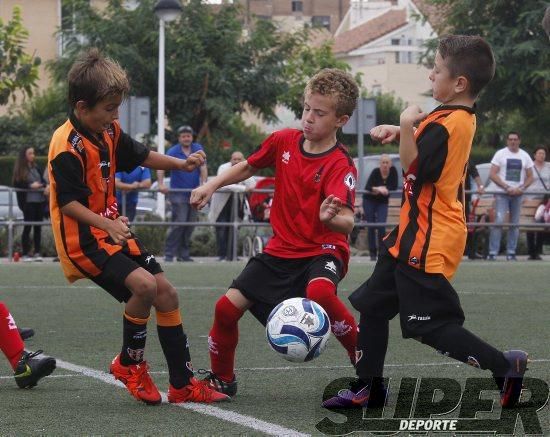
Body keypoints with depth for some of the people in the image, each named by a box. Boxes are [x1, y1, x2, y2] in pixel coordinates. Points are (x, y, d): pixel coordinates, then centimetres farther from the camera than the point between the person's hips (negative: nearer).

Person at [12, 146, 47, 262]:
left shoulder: (36, 168, 12)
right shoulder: (19, 170, -4)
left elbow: (43, 180, 19)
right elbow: (16, 184, -9)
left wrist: (42, 185, -3)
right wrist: (30, 186, -18)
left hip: (40, 200, 5)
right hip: (28, 201, -5)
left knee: (38, 227, 6)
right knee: (28, 227, -3)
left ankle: (37, 253, 10)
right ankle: (26, 254, 2)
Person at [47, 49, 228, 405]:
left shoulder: (109, 132, 6)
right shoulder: (68, 147, -21)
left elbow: (140, 156, 23)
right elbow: (68, 203, -25)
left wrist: (180, 163, 8)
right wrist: (107, 224, -37)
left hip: (114, 231, 9)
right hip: (83, 238, -9)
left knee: (166, 293, 7)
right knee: (143, 284, -27)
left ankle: (183, 384, 16)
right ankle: (130, 364, -3)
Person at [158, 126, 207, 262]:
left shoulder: (198, 149, 7)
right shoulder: (173, 151, -5)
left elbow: (203, 167, 3)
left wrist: (203, 184, -12)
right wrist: (161, 184, -32)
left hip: (194, 193, 4)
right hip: (178, 193, -4)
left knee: (190, 225, 6)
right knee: (179, 223, -13)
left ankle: (183, 254, 14)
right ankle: (169, 254, -10)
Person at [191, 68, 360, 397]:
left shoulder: (341, 165, -19)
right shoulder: (284, 141, -1)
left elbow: (347, 222, -31)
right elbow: (249, 167, 19)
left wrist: (332, 218, -53)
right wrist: (212, 185, 6)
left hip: (323, 249, -6)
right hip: (282, 249, 6)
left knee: (319, 291, -39)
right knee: (228, 306, -2)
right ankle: (222, 379, 24)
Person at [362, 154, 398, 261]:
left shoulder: (393, 171, -10)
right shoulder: (375, 172, -19)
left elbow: (394, 186, -12)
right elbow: (367, 187, -28)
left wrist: (383, 188, -22)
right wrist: (378, 189, -41)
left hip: (382, 202, 2)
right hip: (369, 201, -2)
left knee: (381, 226, -13)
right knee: (371, 227, -1)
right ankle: (372, 253, 6)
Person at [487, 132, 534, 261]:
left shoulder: (525, 156, 9)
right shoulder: (500, 154, 0)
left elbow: (530, 177, 11)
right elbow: (492, 174, -6)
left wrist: (521, 188, -7)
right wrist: (506, 187, -13)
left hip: (518, 193, 4)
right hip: (502, 193, -4)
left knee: (515, 224, 5)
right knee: (498, 221, -14)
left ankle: (511, 253, 11)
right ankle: (493, 252, -14)